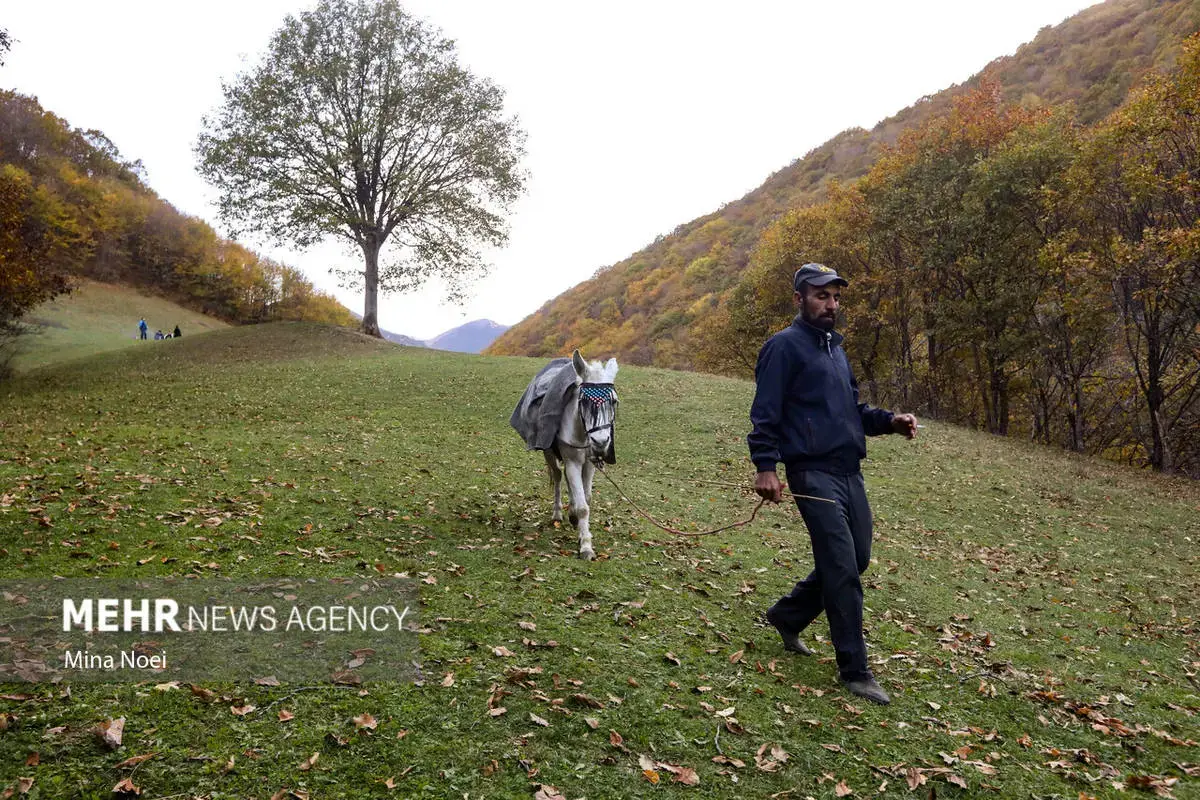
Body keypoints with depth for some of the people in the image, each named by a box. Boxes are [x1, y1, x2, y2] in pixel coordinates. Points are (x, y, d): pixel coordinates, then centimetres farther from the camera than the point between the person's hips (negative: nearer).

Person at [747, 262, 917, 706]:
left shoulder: (835, 348, 20)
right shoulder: (784, 346, -5)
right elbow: (765, 412, -12)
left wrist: (889, 420, 7)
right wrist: (766, 466, -22)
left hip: (849, 472, 9)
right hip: (814, 472, -9)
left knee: (854, 561, 14)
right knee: (842, 568, -8)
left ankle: (787, 617, 33)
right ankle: (855, 671, 3)